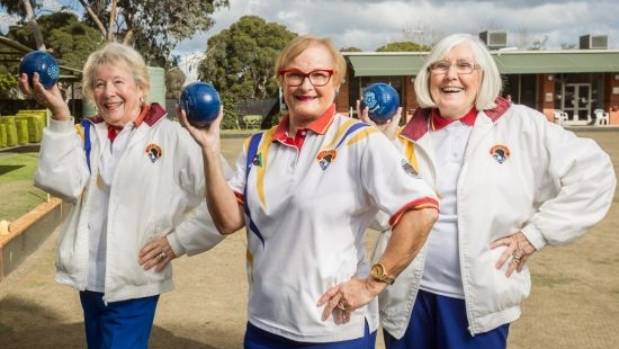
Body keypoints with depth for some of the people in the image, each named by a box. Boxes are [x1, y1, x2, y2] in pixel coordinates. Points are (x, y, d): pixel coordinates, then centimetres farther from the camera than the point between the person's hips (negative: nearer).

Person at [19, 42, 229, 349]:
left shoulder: (170, 136, -10)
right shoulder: (86, 134, 5)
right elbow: (62, 184, -13)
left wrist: (178, 240, -12)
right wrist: (59, 115, -18)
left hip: (135, 284, -5)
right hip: (89, 281, 5)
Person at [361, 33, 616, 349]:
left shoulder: (520, 125, -3)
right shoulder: (411, 137, 3)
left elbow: (593, 173, -2)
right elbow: (381, 214, 2)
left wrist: (537, 231, -7)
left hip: (480, 302, -2)